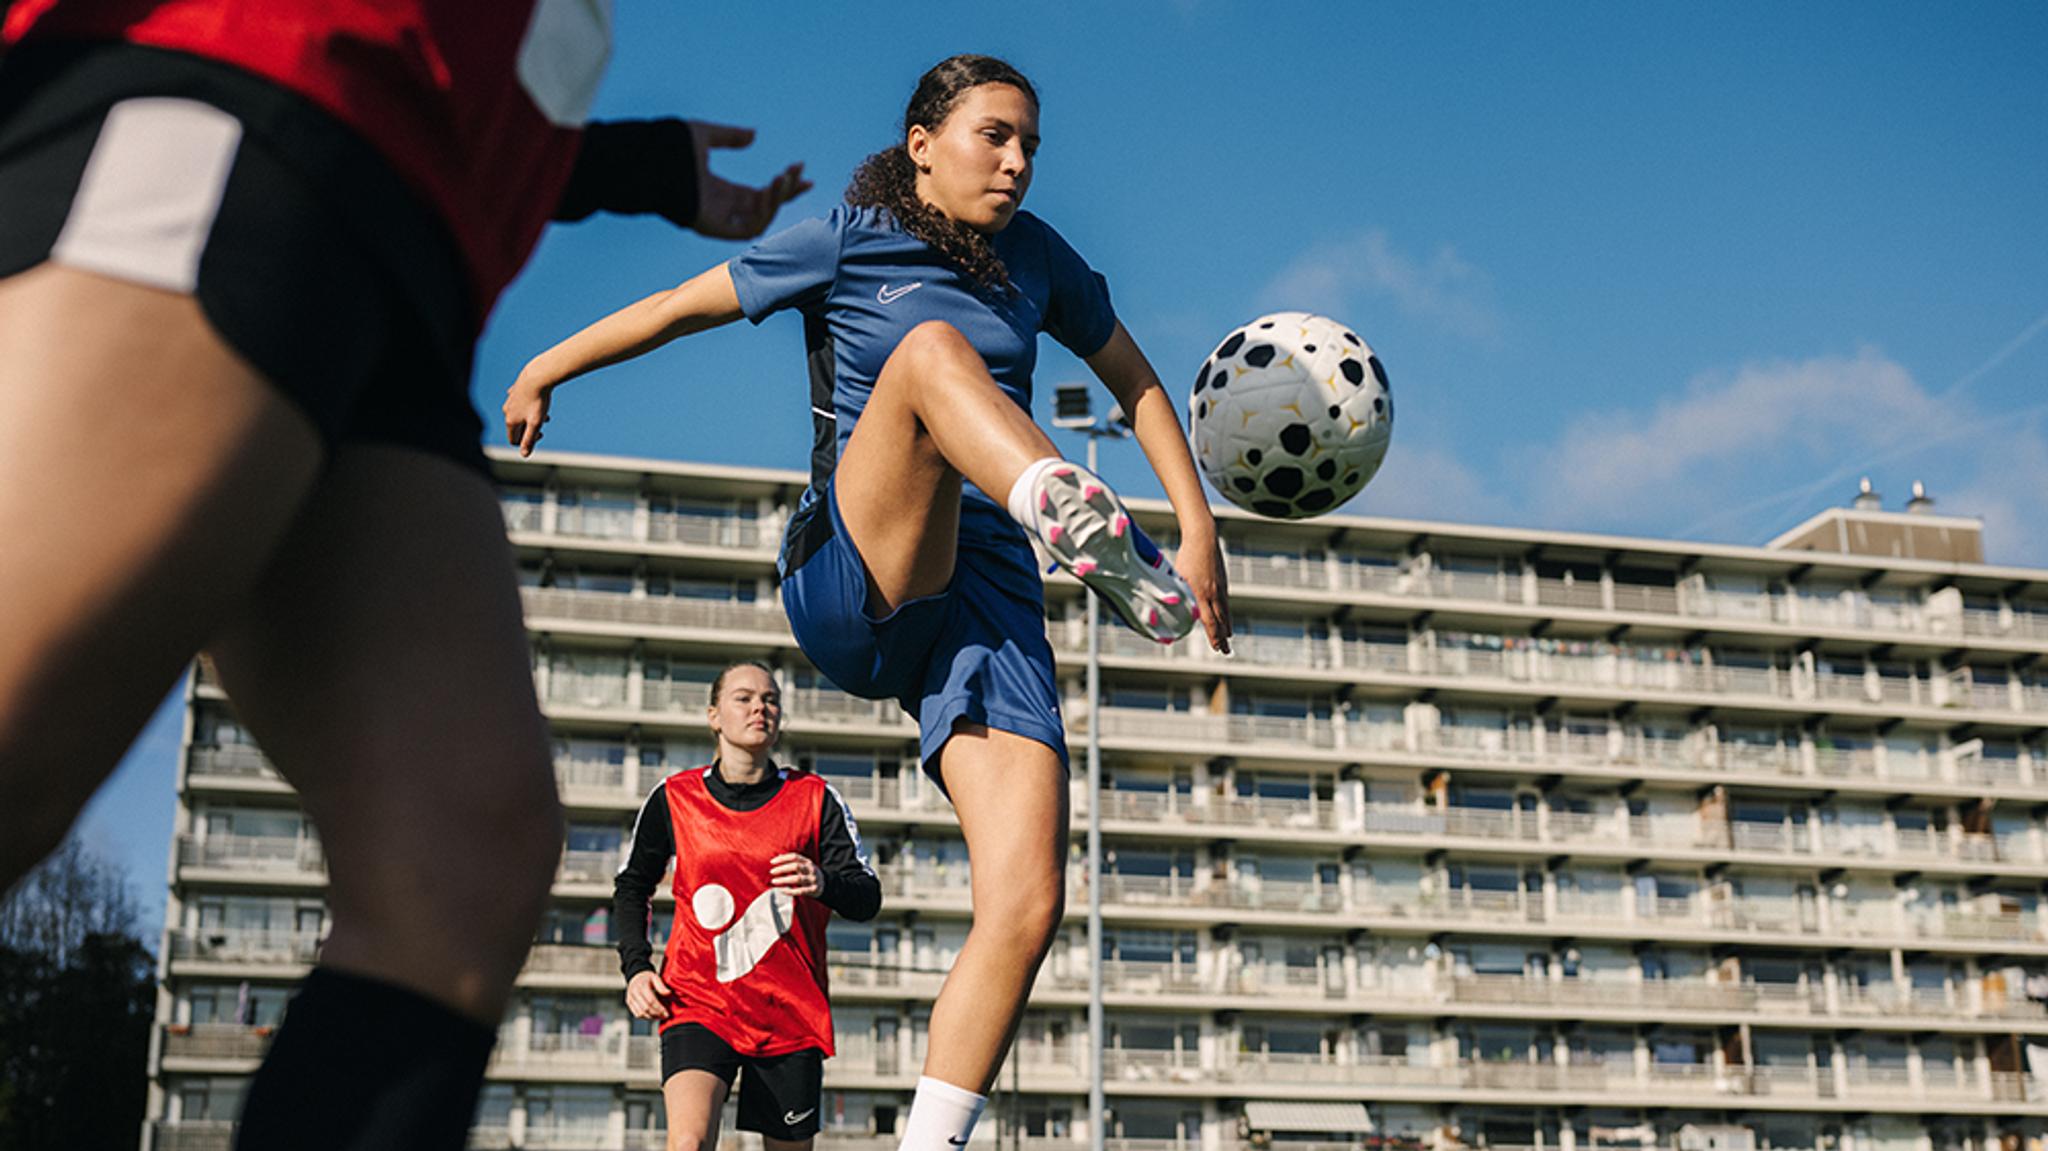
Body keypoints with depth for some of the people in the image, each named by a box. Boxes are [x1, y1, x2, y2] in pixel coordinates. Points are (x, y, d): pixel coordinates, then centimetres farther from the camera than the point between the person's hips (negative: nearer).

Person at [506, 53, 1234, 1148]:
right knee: (931, 344, -32)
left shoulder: (1038, 258, 16)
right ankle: (1083, 528, -61)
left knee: (1026, 907, -17)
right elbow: (682, 305, 16)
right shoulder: (847, 238, 7)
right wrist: (543, 371, 26)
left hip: (984, 587, 3)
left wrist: (1199, 533, 12)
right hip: (848, 580, -3)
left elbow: (1135, 378, 24)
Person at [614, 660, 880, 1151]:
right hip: (699, 1003, -1)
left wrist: (824, 883, -26)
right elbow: (631, 888, 18)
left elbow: (868, 898, -4)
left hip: (791, 1011, 1)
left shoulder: (815, 798, 2)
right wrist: (636, 967, 4)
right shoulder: (673, 798, 4)